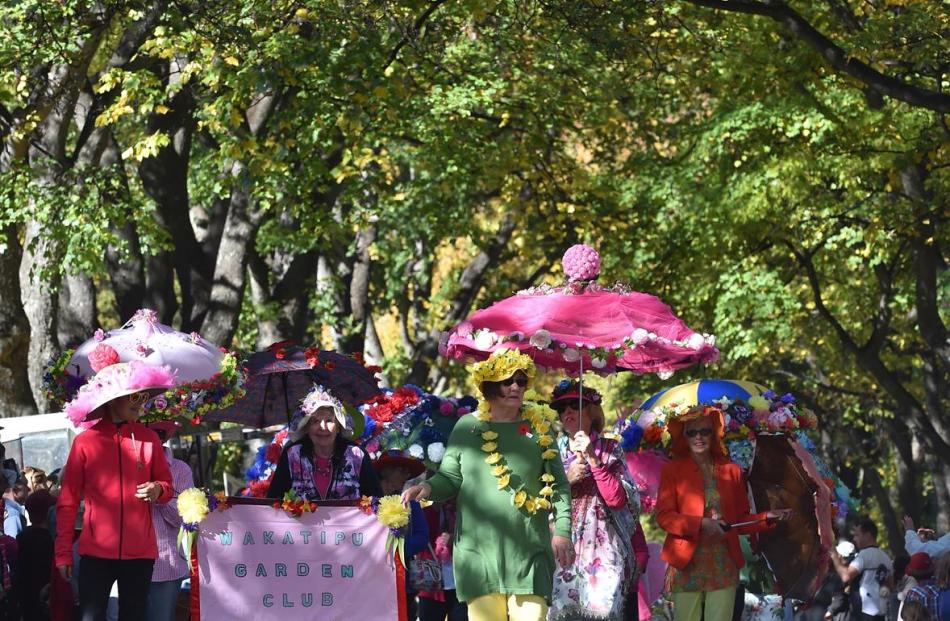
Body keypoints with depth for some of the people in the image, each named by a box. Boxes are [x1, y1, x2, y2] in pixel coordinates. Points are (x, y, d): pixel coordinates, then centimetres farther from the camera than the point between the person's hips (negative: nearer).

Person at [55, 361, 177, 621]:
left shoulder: (149, 439, 6)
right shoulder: (85, 442, -2)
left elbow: (167, 484, 16)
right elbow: (67, 502, 2)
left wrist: (158, 490, -9)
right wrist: (63, 552, -1)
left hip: (140, 552, 3)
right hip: (96, 551, -3)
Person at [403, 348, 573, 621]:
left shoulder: (538, 426, 6)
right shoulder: (468, 426, 6)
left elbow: (558, 484, 7)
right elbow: (450, 478, 10)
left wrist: (562, 530, -3)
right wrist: (429, 487, -12)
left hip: (528, 549, 0)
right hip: (480, 547, 0)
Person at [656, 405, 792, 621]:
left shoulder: (731, 470, 12)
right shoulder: (672, 471, 4)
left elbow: (740, 519, 16)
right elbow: (664, 516, -4)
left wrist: (767, 517, -1)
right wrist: (701, 524, -17)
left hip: (724, 567, 2)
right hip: (686, 565, -2)